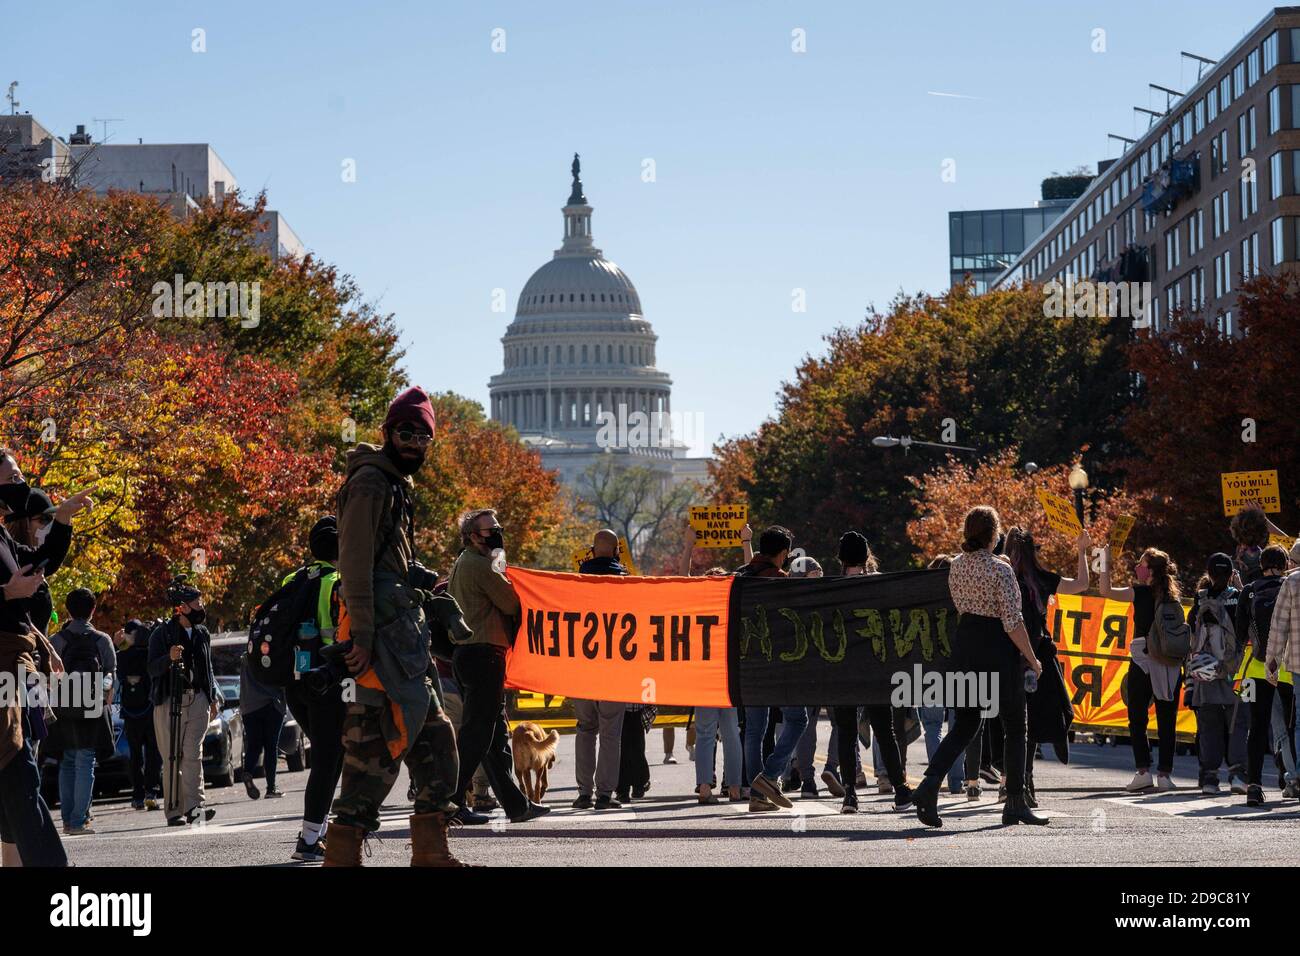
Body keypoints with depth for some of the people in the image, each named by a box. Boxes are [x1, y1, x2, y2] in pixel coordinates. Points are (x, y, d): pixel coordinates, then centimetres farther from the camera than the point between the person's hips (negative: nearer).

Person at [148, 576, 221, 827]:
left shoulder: (202, 634, 16)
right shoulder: (162, 633, -2)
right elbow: (152, 669, -6)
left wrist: (213, 698, 19)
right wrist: (169, 658, -25)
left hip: (198, 700, 4)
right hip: (169, 700, -4)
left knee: (193, 754, -7)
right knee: (172, 757, -3)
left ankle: (194, 806, -11)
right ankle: (174, 811, -1)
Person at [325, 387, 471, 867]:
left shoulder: (398, 485, 22)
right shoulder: (370, 482, -9)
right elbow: (354, 562, -17)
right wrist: (362, 637, -23)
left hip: (403, 630, 11)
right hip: (382, 630, -11)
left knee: (433, 737, 10)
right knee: (380, 741, -13)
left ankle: (431, 849, 13)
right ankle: (343, 850, -11)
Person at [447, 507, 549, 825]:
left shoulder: (461, 565, 19)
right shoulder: (481, 566, -12)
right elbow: (511, 603, -12)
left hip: (467, 653, 11)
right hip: (484, 653, -11)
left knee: (496, 734, 12)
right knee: (478, 733, -10)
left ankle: (515, 803, 17)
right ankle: (451, 801, -12)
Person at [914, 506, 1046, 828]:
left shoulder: (956, 565, 4)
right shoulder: (1000, 569, -16)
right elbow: (1013, 622, -17)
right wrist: (1032, 659, -9)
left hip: (965, 641, 6)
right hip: (998, 647, -6)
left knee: (965, 724, 12)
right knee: (1014, 726, 8)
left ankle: (930, 783, -9)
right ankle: (1015, 804, 12)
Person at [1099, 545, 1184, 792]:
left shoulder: (1142, 593, -7)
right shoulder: (1173, 598, 10)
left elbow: (1105, 590, -15)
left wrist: (1105, 561, -5)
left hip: (1143, 662, -5)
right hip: (1171, 667, 5)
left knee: (1137, 719, 2)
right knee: (1166, 722, 6)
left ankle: (1143, 771, -6)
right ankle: (1165, 774, 4)